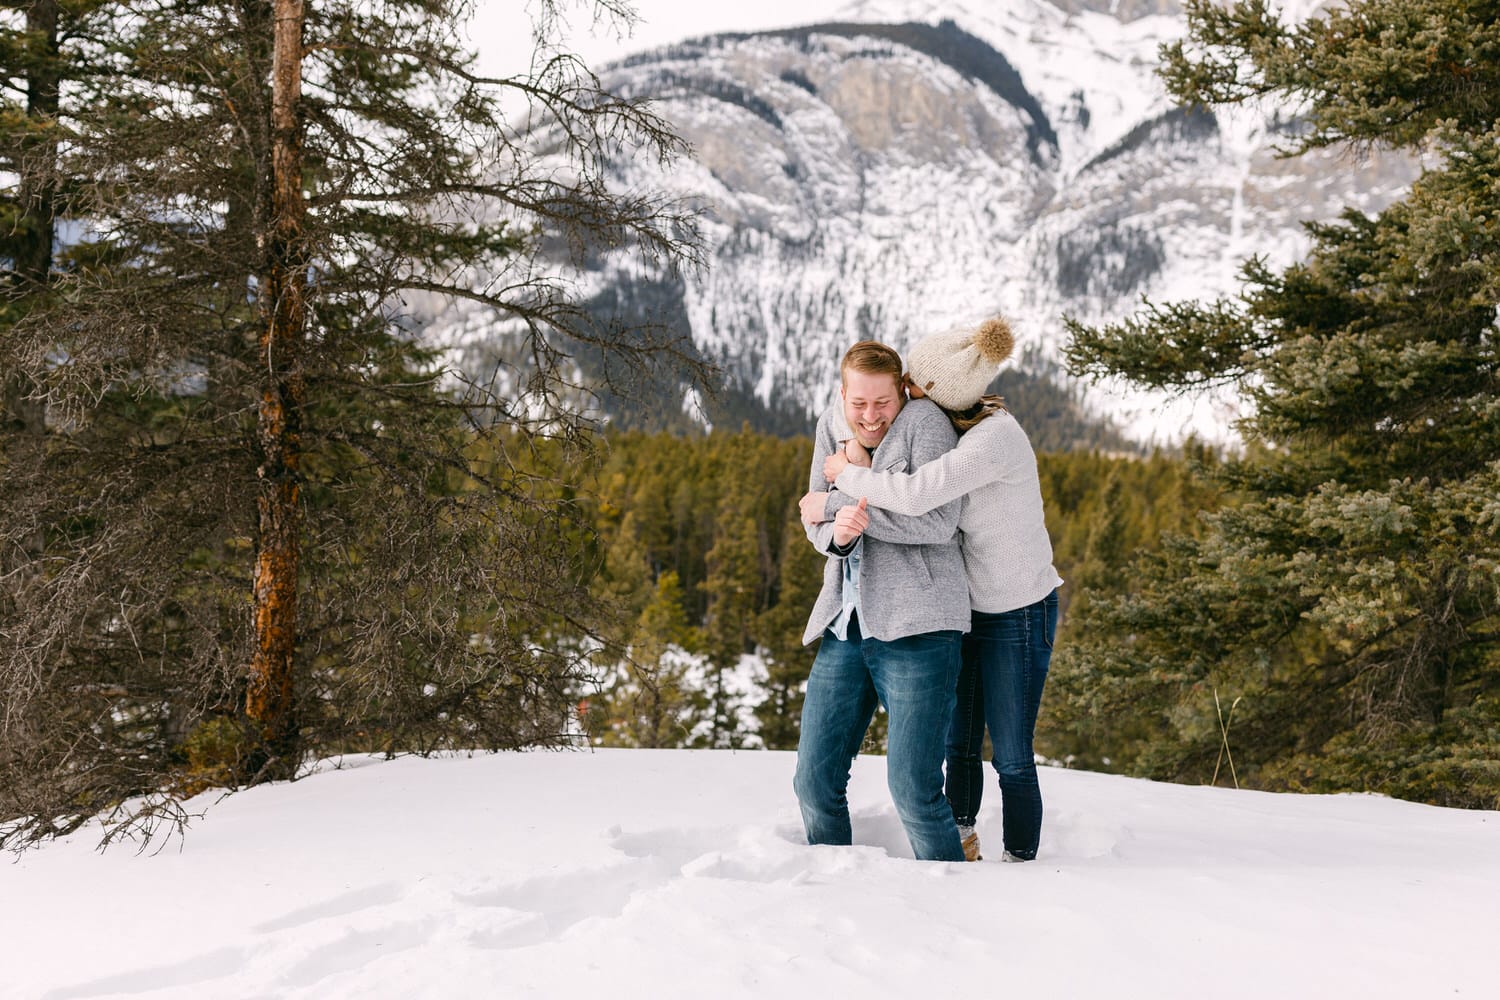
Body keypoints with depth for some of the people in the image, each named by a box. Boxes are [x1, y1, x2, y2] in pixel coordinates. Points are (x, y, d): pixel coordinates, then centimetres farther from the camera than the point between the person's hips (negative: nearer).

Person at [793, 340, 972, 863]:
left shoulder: (924, 423, -6)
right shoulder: (831, 428, 11)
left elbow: (938, 523, -15)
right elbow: (816, 521, 12)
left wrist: (843, 500, -13)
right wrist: (836, 531, -13)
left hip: (916, 624, -6)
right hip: (845, 624, 6)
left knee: (913, 788, -10)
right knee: (815, 781, 6)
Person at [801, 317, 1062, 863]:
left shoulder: (995, 438, -28)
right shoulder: (951, 427, -1)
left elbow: (914, 495, -38)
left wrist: (847, 474, -21)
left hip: (1016, 615, -8)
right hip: (965, 607, 8)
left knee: (1011, 760, 2)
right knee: (957, 745, 17)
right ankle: (961, 848, 34)